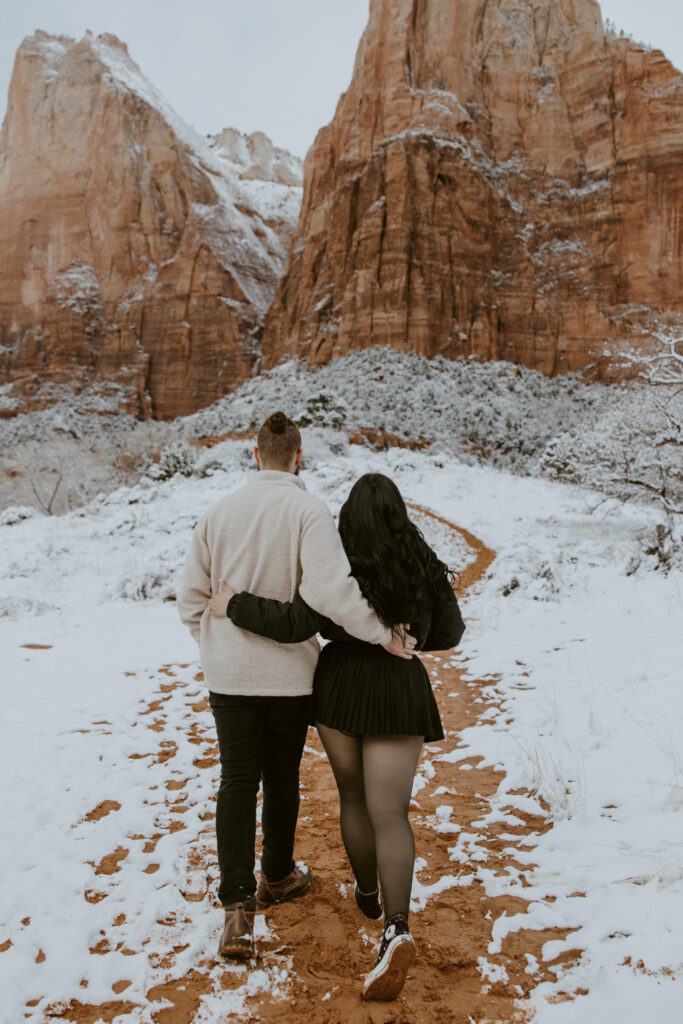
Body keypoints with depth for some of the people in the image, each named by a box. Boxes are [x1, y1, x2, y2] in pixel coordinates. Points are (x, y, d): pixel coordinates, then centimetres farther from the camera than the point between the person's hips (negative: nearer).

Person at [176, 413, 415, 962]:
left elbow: (191, 595, 3)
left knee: (237, 782, 10)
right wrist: (384, 634, -18)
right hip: (289, 672, -2)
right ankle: (278, 876, 37)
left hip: (228, 673, 2)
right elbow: (330, 588, -28)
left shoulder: (219, 511, -2)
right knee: (282, 778, 17)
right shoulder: (308, 510, -15)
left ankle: (237, 904, 5)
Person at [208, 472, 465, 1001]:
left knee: (354, 798, 20)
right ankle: (396, 927, -17)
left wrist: (235, 607, -10)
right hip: (400, 690, 1)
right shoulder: (426, 569, -1)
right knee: (390, 813, 0)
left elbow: (296, 624, -21)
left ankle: (368, 892, 40)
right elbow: (448, 634, 8)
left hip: (340, 685, 0)